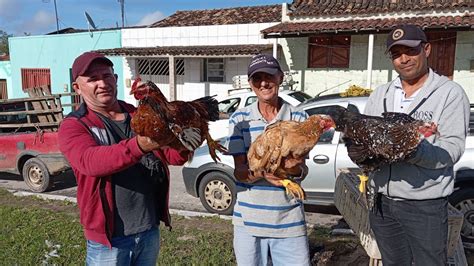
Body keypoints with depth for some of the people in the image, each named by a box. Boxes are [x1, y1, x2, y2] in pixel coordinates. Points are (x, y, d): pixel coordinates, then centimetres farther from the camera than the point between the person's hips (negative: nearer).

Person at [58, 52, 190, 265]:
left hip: (150, 230, 4)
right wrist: (139, 146, -43)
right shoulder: (73, 126, -6)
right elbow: (90, 161, -27)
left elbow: (175, 156, -1)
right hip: (108, 239, -4)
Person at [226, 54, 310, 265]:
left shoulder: (299, 118, 0)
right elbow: (239, 171, -6)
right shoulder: (239, 119, -2)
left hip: (289, 219, 0)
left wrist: (295, 168, -28)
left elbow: (303, 167, -4)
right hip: (248, 219, 0)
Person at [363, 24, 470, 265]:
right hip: (382, 202, 4)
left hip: (425, 206, -4)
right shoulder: (380, 94, 9)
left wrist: (416, 152, -31)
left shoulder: (450, 92, -5)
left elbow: (452, 148, -13)